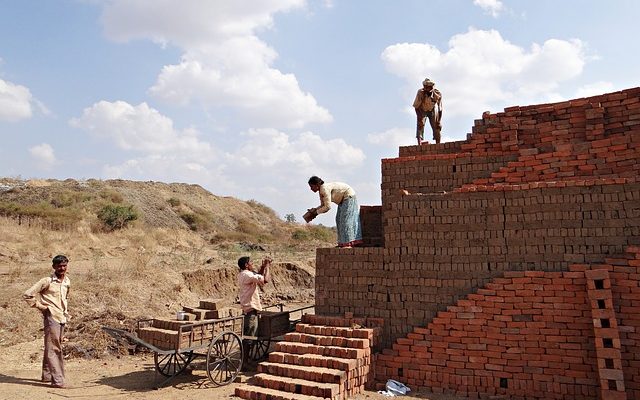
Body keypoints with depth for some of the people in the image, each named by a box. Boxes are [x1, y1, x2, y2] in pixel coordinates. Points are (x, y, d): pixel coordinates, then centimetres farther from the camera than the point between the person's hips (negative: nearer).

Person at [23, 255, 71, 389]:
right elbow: (27, 295, -10)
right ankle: (57, 380, -7)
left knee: (53, 348, 17)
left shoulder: (67, 281, 10)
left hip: (62, 318, 7)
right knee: (53, 349, -7)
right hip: (51, 318, -7)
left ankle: (47, 375, 29)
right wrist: (40, 306, -7)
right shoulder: (47, 281, -10)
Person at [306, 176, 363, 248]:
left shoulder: (325, 189, -27)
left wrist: (316, 212, -19)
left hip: (349, 196, -10)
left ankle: (348, 243, -15)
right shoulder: (321, 191, 3)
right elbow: (323, 205, 9)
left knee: (345, 219, -14)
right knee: (339, 219, 7)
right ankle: (343, 242, 10)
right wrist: (314, 209, -8)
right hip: (343, 199, 10)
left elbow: (328, 207, -28)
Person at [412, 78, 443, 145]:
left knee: (436, 127, -8)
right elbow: (416, 106, -21)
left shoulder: (438, 94, -28)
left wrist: (439, 121, -21)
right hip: (422, 110, -1)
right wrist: (419, 118, -27)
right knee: (420, 125, -19)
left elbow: (440, 109, -18)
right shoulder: (420, 93, -32)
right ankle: (419, 144, -22)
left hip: (433, 110, 1)